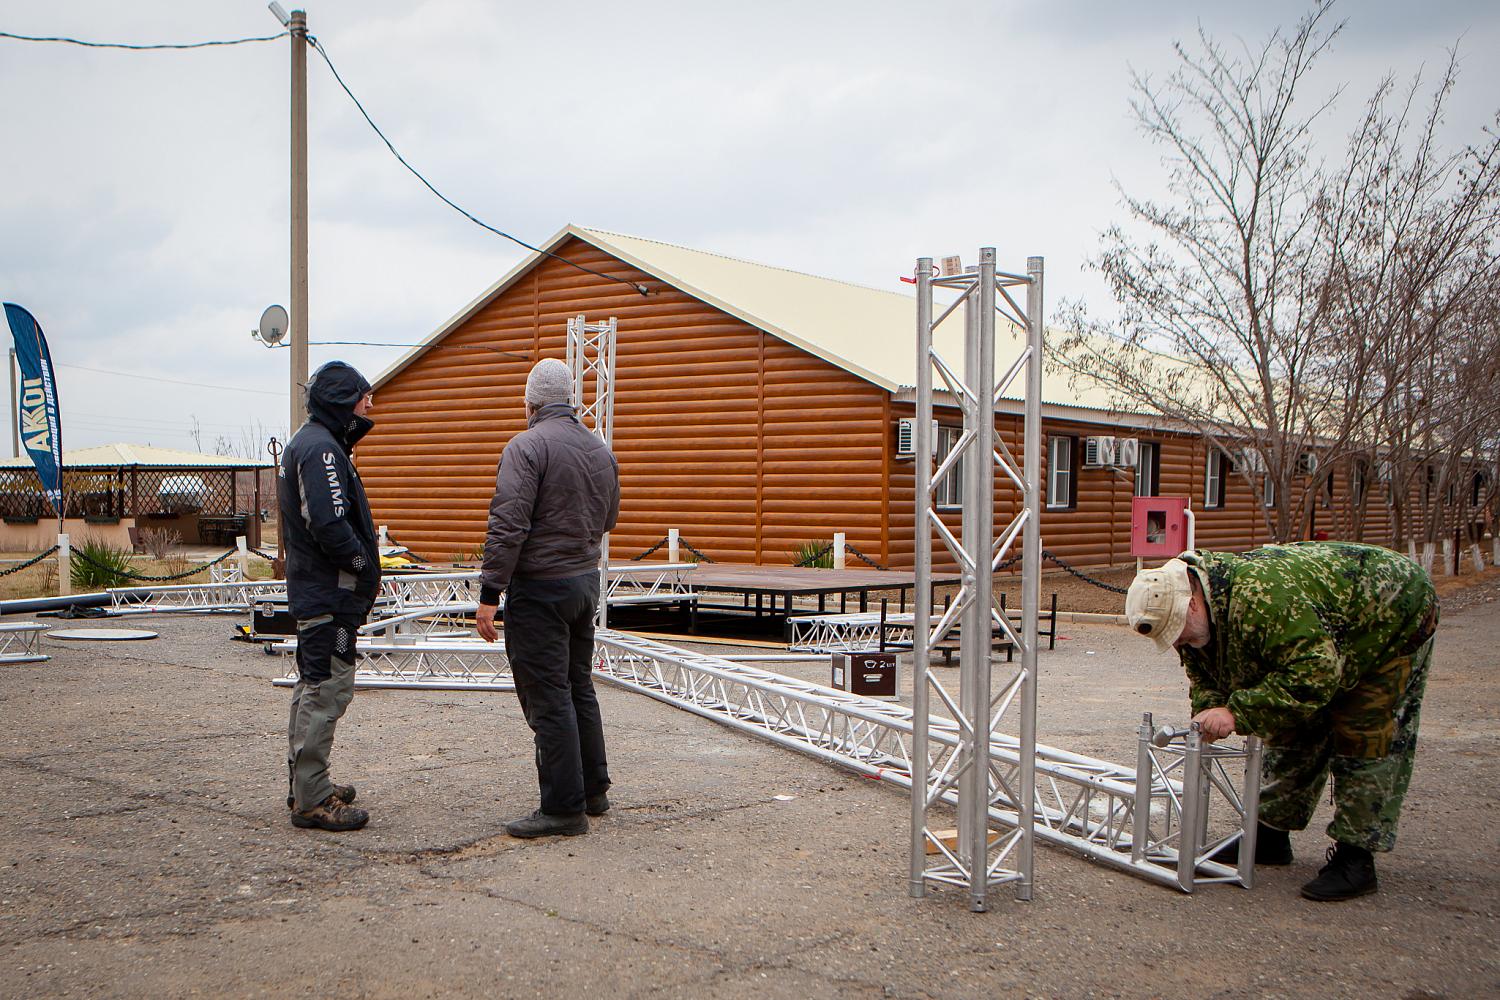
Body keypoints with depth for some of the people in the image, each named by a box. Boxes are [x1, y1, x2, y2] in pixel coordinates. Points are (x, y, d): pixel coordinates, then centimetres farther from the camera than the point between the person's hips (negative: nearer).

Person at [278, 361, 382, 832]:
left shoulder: (306, 442, 17)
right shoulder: (321, 448, -17)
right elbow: (330, 525, -25)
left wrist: (363, 568, 11)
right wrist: (365, 567, -11)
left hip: (312, 592, 11)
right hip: (331, 594, -11)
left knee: (312, 686, 18)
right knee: (327, 689, -7)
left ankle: (305, 785, 28)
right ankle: (312, 799, -3)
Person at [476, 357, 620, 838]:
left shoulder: (528, 445, -14)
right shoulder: (600, 448, 9)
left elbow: (508, 527, -20)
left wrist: (489, 595, -19)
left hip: (540, 587, -8)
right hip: (587, 581, 8)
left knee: (549, 699, -3)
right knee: (580, 687, 18)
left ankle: (564, 808, 1)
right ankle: (593, 790, 27)